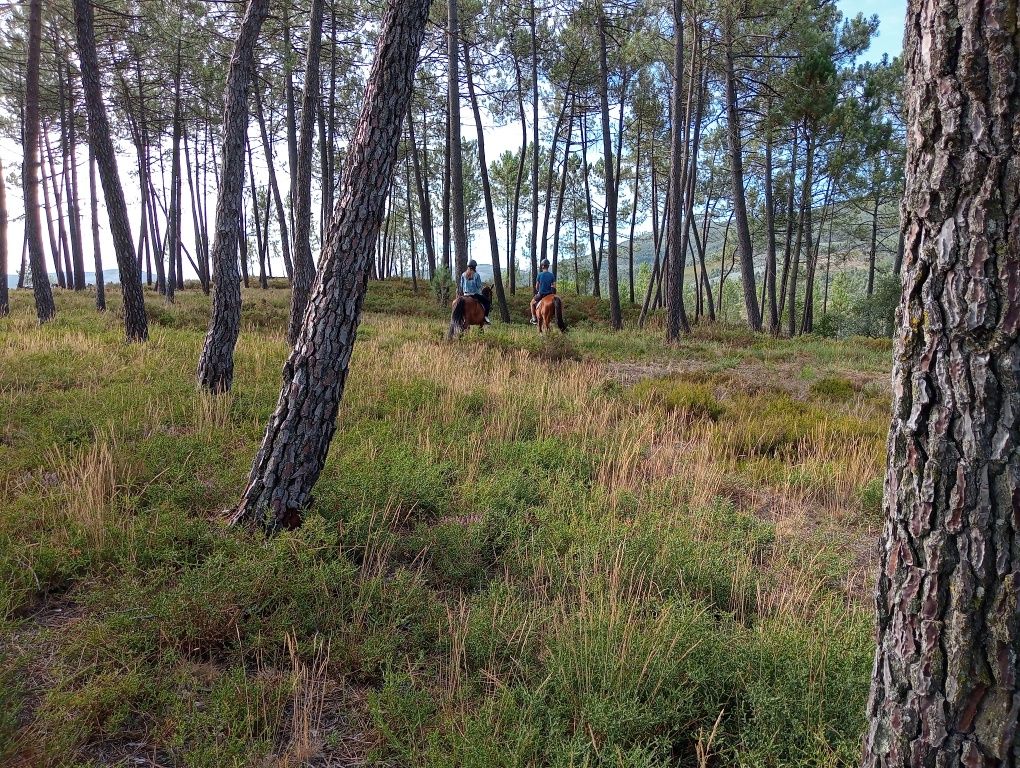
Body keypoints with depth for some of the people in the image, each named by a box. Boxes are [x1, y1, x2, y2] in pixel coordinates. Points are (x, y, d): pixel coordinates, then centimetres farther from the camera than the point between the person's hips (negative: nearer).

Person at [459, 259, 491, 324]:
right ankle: (486, 317, -2)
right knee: (487, 302, 10)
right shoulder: (476, 275, -9)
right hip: (475, 294, -5)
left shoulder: (463, 275, 4)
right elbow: (479, 286, -7)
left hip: (466, 294, 5)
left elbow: (461, 286, 8)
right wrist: (481, 293, 9)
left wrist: (462, 293, 20)